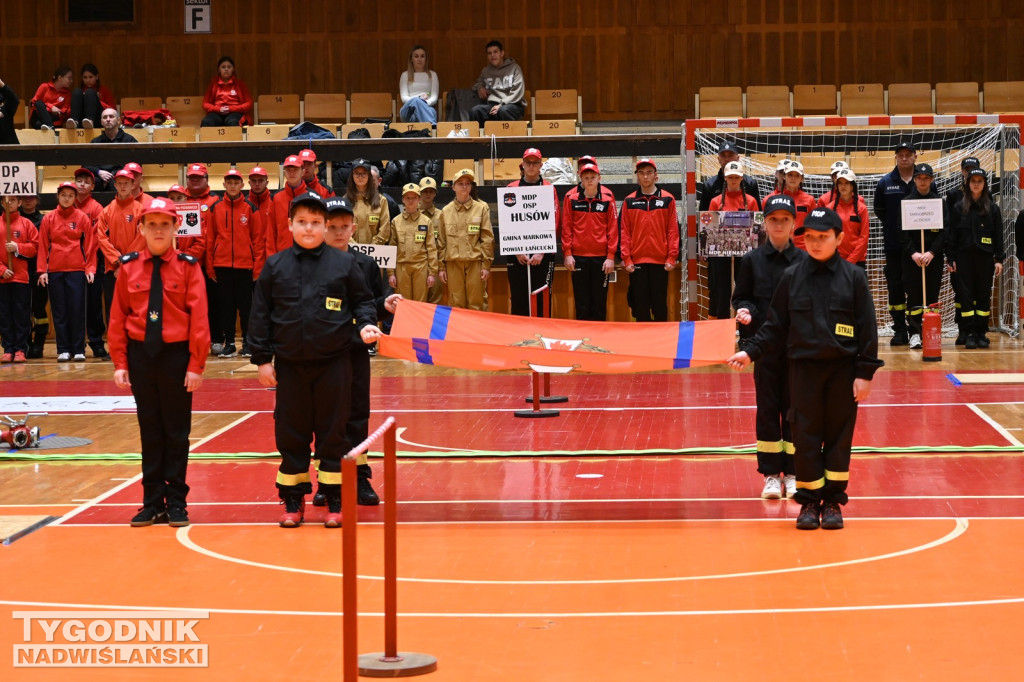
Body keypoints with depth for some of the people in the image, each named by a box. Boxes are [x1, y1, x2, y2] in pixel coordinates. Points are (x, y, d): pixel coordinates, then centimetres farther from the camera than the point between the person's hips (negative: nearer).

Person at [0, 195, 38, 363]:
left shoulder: (26, 224, 6)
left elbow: (35, 247, 2)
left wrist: (18, 248, -12)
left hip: (22, 277, -1)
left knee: (21, 315, -1)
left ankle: (20, 349, 4)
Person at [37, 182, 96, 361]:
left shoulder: (82, 218, 5)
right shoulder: (48, 219, 7)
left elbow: (90, 245, 4)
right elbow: (43, 246, 6)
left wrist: (90, 269, -4)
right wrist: (42, 270, -1)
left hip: (76, 270, -1)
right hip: (54, 271, 1)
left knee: (77, 310, -3)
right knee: (59, 311, 3)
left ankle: (79, 350, 3)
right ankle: (63, 350, 7)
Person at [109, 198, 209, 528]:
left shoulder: (188, 267, -4)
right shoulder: (128, 267, 3)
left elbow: (199, 318, -6)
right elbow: (118, 317, 4)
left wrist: (195, 365, -11)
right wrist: (120, 362, -1)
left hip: (176, 355, -2)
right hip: (140, 355, 2)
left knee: (177, 432, 5)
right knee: (149, 430, 8)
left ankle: (176, 503, 12)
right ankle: (153, 503, 14)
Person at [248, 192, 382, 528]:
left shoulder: (344, 264, 1)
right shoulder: (275, 266, 3)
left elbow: (362, 299, 12)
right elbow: (260, 314, 5)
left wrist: (365, 323, -9)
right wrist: (262, 358, 2)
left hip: (333, 362, -1)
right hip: (289, 365, 1)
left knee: (333, 433, 4)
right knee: (291, 434, 6)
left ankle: (335, 500, 13)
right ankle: (293, 500, 16)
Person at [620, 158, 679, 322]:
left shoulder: (667, 200, 6)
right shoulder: (629, 201, 8)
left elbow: (673, 230, 3)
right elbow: (624, 232, 5)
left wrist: (672, 257, -5)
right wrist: (626, 259, -3)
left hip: (660, 261, -1)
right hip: (637, 261, 1)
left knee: (660, 304, 2)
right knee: (640, 305, 3)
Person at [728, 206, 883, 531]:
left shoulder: (853, 276, -1)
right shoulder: (792, 277, 3)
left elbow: (867, 327, -1)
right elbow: (775, 327, 6)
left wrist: (865, 372, -5)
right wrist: (750, 351, -6)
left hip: (843, 368, -1)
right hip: (804, 367, 1)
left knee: (838, 435, 4)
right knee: (806, 435, 1)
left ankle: (833, 501, 14)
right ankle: (809, 501, 11)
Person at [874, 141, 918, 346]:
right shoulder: (885, 182, 6)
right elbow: (879, 210, 12)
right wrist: (892, 226, 5)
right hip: (894, 245, 1)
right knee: (895, 288, 4)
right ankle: (899, 331, 9)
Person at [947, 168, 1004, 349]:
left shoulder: (992, 208, 5)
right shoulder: (958, 207, 5)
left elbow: (998, 235, 4)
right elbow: (952, 234, 5)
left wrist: (999, 259, -2)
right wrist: (951, 258, 0)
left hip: (985, 257, 0)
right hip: (965, 257, 0)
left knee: (984, 296, 3)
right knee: (967, 295, -1)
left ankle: (982, 334, 8)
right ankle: (970, 334, 2)